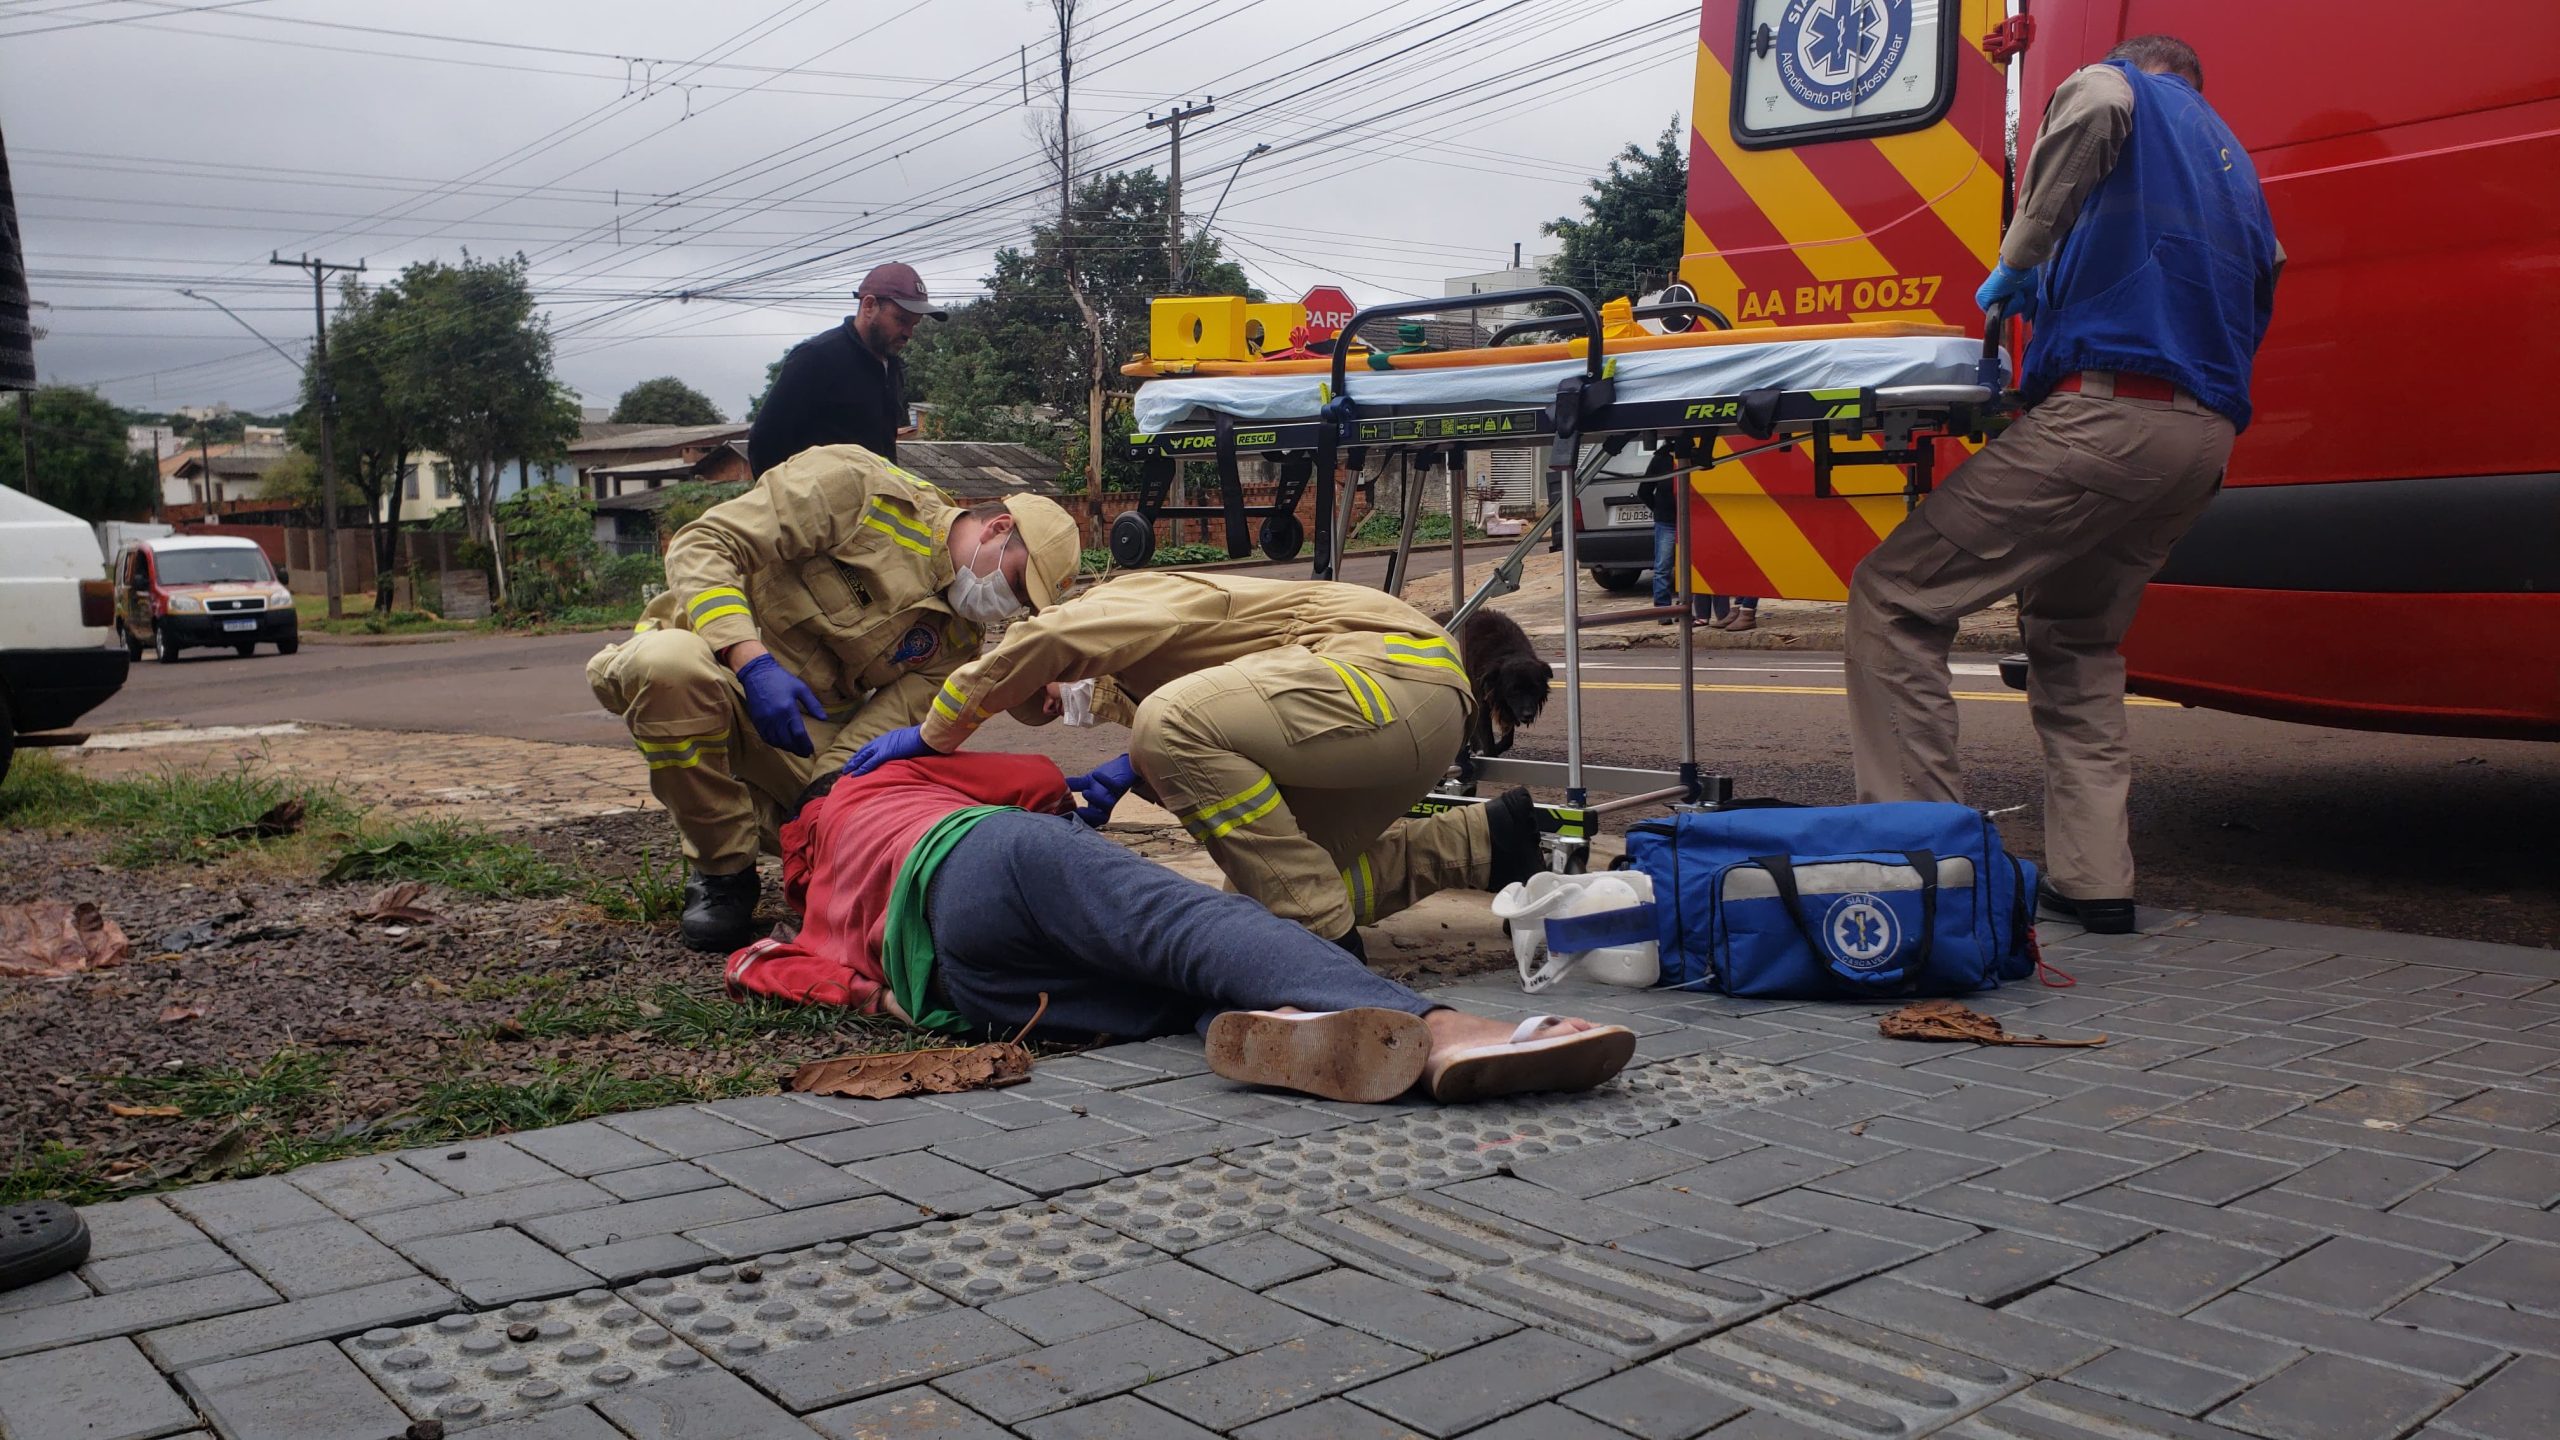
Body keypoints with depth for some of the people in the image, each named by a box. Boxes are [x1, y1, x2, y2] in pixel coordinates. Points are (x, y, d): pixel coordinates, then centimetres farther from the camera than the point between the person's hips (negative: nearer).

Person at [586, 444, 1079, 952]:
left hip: (811, 730, 5)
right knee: (670, 662, -41)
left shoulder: (960, 634, 2)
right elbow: (702, 545, -19)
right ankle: (721, 869, -18)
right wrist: (754, 663, -32)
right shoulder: (855, 486, -16)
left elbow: (887, 724, -9)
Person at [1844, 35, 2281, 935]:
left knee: (1895, 598, -8)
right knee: (2075, 641, 22)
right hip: (2208, 433, 9)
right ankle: (2094, 881, 14)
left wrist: (2020, 261, -3)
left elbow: (2094, 102, -14)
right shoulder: (2236, 168, 34)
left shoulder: (2135, 92, 12)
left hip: (2108, 412, -9)